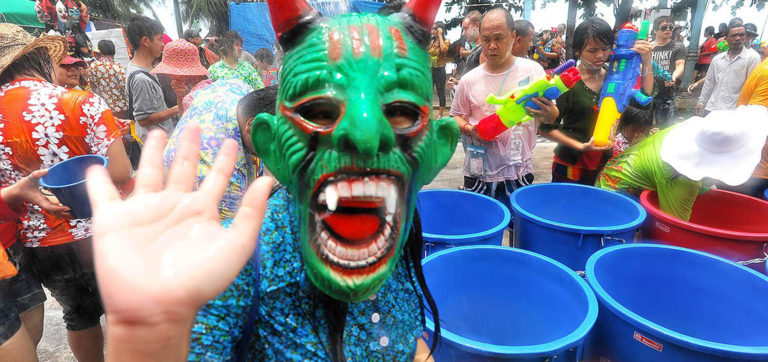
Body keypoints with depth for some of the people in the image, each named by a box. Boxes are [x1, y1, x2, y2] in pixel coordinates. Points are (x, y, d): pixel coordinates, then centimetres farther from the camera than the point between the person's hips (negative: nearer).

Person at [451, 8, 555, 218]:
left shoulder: (532, 70, -2)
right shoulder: (469, 80, 1)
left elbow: (551, 117, 2)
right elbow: (456, 117, 12)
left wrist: (548, 113, -22)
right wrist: (468, 129, -10)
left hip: (519, 172, 0)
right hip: (478, 174, 1)